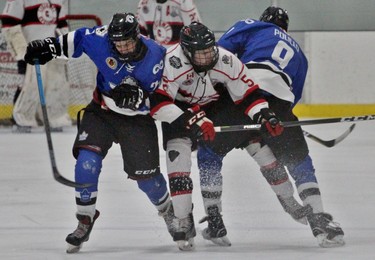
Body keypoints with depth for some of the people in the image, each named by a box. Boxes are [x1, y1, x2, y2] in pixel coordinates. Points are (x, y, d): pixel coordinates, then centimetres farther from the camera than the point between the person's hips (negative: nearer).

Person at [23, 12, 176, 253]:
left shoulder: (155, 57, -23)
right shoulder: (102, 39, -19)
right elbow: (77, 39, -1)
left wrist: (137, 97, -38)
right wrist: (49, 46, -10)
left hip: (137, 119, -1)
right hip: (101, 112, 1)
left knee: (145, 174, 4)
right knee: (87, 161, -17)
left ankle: (168, 210, 36)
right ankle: (85, 220, -3)